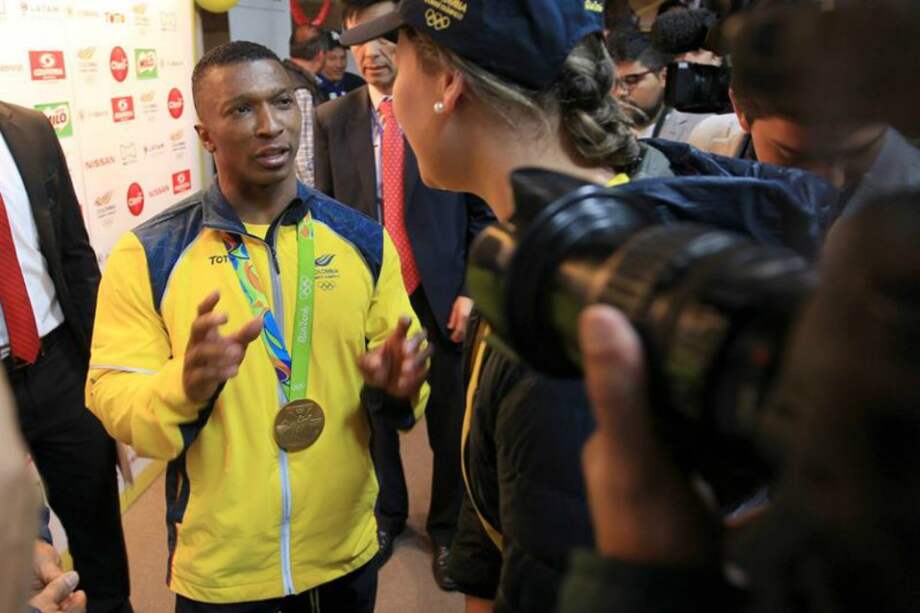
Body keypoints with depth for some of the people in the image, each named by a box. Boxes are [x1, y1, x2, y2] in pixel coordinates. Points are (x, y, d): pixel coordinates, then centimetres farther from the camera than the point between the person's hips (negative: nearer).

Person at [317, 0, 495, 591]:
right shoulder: (332, 120, 2)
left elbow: (485, 211, -4)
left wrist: (471, 291, -10)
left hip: (440, 297, -2)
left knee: (449, 423, 11)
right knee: (373, 416, 17)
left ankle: (447, 528, 33)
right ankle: (386, 515, 40)